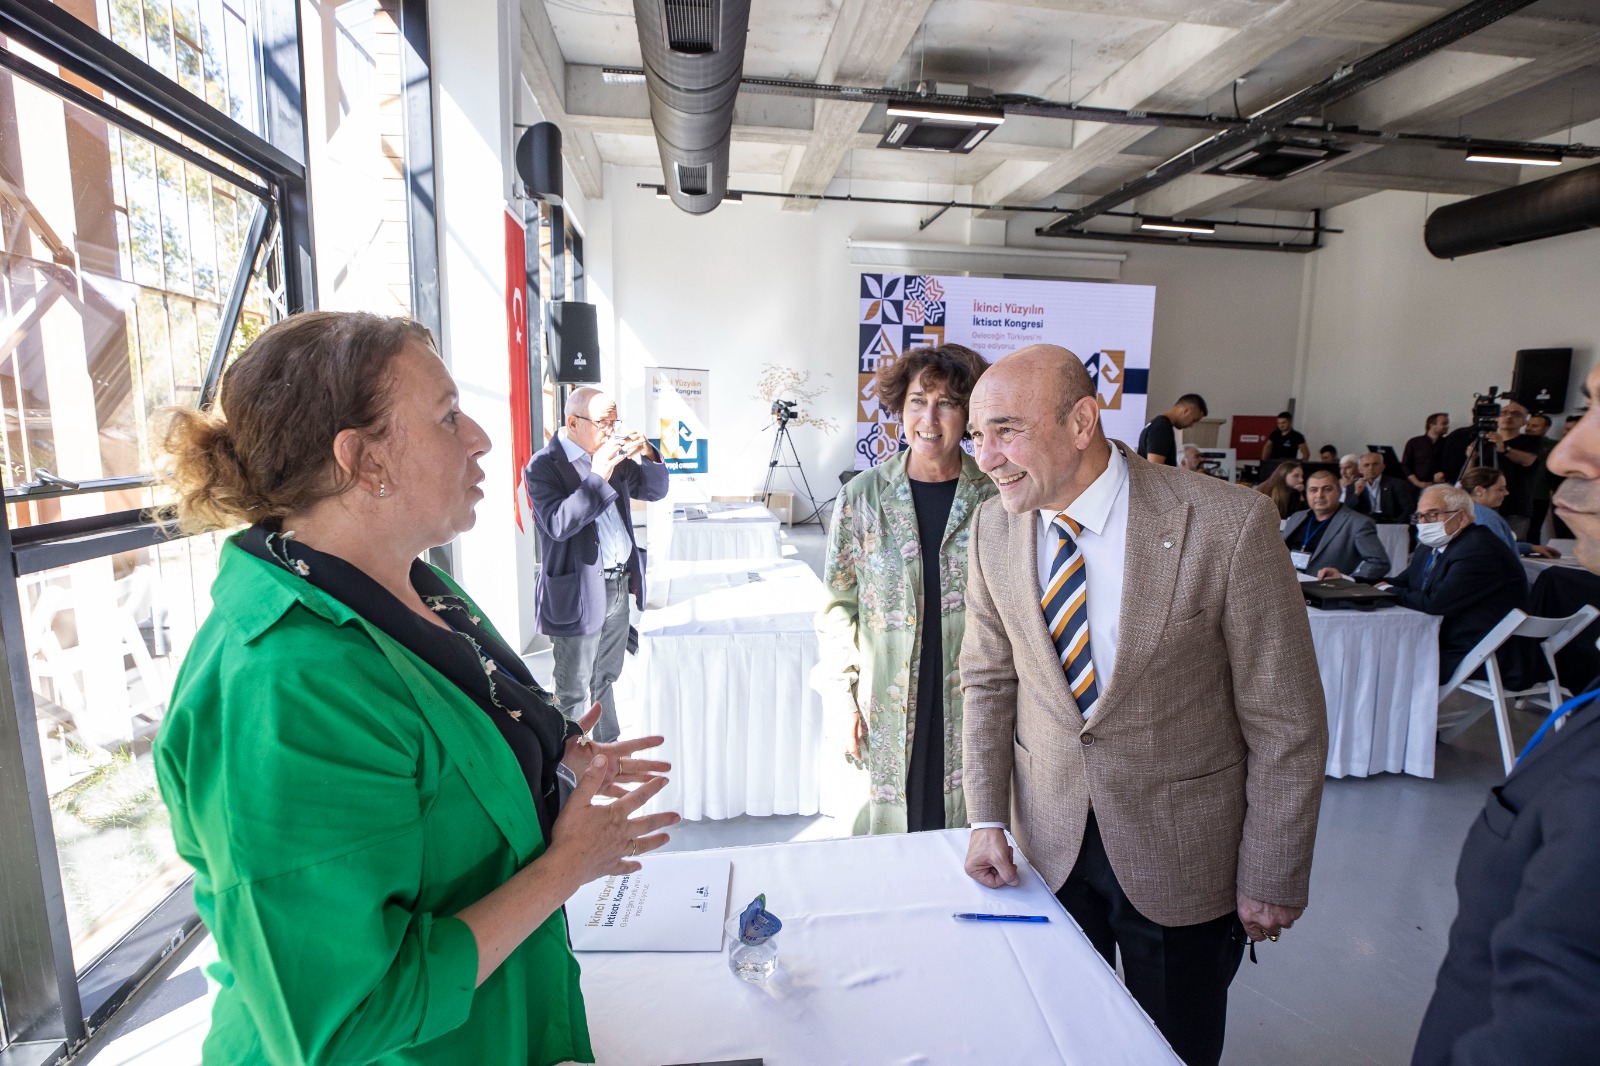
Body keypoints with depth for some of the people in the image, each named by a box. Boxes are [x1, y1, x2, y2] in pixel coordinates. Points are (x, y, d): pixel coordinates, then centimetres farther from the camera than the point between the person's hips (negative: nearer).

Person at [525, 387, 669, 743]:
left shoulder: (613, 456, 7)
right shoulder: (543, 466, -12)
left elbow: (655, 491, 11)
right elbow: (557, 524, -25)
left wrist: (647, 455, -6)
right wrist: (597, 477, -27)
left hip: (619, 585, 7)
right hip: (579, 593, -7)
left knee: (605, 680, 22)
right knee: (574, 693, 7)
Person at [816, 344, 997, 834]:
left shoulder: (996, 496, -4)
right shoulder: (862, 496, -5)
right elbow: (838, 607, 0)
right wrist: (843, 699, -3)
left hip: (973, 706, 1)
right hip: (889, 712, 0)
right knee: (892, 826, 12)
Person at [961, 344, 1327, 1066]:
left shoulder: (1230, 525, -22)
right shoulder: (995, 526, -8)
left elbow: (1286, 724, -13)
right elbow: (989, 679, 2)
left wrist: (1272, 881, -8)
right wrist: (986, 818, -1)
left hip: (1183, 853, -3)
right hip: (1051, 842, 3)